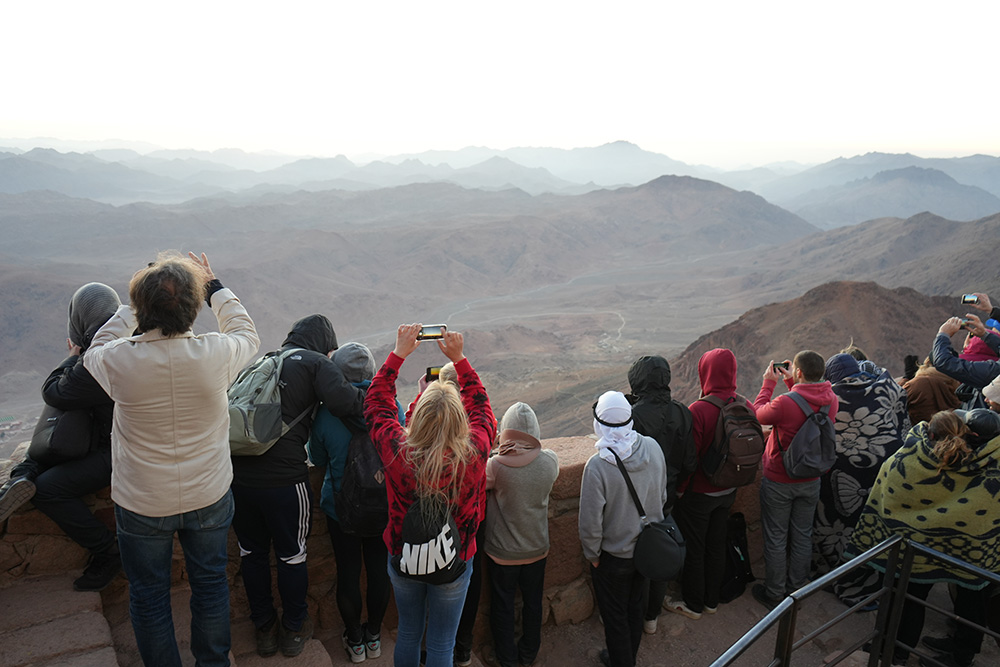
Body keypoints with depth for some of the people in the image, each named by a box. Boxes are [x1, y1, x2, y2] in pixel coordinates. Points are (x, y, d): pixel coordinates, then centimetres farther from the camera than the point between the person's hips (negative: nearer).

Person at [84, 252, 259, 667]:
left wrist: (134, 307, 6)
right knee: (210, 582, 22)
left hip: (141, 504, -1)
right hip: (209, 497, 1)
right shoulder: (215, 354, -24)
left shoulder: (119, 361, -24)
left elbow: (94, 352, 3)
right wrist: (215, 287, 9)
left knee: (148, 593, 21)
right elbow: (247, 335, 2)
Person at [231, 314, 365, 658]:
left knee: (252, 551, 21)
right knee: (291, 555, 15)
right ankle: (294, 629, 33)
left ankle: (264, 628, 38)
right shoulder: (316, 363, -1)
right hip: (282, 478, -5)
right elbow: (344, 401, -19)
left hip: (237, 472, 6)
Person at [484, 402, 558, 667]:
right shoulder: (550, 461, -19)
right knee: (533, 602, 24)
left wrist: (500, 453, -10)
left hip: (502, 551, -2)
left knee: (503, 605, 20)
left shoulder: (495, 466, -27)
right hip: (537, 548, 3)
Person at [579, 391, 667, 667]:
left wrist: (592, 554, -6)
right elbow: (662, 497, 1)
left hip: (614, 556, -5)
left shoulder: (597, 465, -31)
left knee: (615, 616, 18)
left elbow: (591, 520, -24)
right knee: (636, 608, 26)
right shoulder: (652, 447, -15)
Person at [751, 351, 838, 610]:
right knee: (802, 537, 19)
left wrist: (769, 382, -1)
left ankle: (774, 595, 23)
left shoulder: (785, 403, -29)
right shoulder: (831, 400, -11)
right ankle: (797, 590, 35)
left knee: (776, 539, 10)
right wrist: (791, 383, 10)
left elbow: (759, 413, -9)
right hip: (811, 481, 5)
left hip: (779, 482, -5)